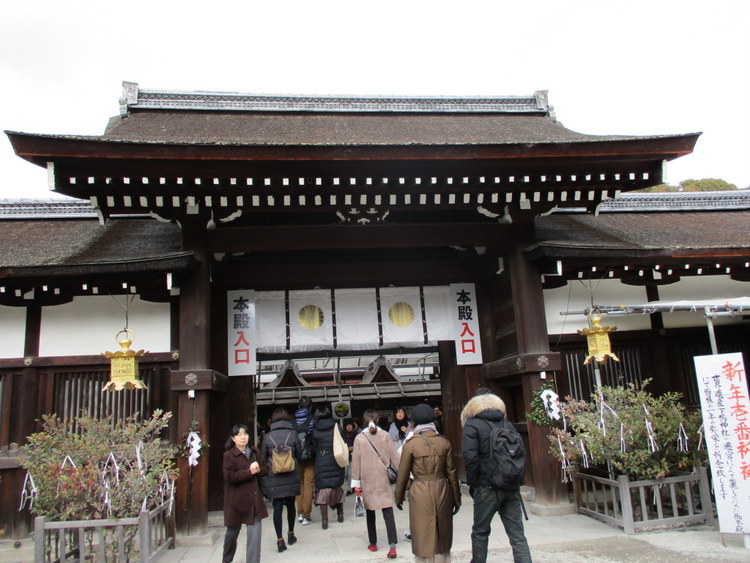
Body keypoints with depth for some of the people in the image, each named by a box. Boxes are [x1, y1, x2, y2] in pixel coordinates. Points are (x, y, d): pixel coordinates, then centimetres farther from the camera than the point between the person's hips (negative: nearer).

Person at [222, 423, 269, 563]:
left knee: (255, 533, -4)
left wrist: (258, 470, -13)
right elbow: (230, 477, -18)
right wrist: (249, 472, -22)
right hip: (236, 500, -3)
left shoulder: (255, 452, 6)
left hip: (254, 499, 3)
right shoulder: (229, 455, -9)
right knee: (233, 532, 16)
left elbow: (266, 469, 9)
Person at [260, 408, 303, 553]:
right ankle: (291, 534, 30)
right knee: (290, 505, 17)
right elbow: (299, 454, 0)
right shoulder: (292, 433, -6)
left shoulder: (268, 436, -6)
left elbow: (263, 457, 2)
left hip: (274, 478, -1)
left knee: (277, 508, 3)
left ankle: (280, 539, 0)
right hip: (291, 477, 1)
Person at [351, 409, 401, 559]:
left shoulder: (359, 438, -3)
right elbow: (394, 457, 0)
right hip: (383, 479, 0)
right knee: (388, 511, -2)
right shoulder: (385, 435, -3)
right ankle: (392, 545, -11)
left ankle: (373, 544, 22)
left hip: (367, 480, 0)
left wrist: (356, 483, 3)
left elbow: (356, 461, -2)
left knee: (370, 512, 13)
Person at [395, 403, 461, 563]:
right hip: (442, 490, 3)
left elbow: (403, 473, -3)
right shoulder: (444, 442, -1)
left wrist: (399, 497, 11)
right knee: (443, 536, 16)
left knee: (423, 538, 7)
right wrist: (456, 498, 13)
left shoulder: (410, 443, -8)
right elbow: (451, 472, 4)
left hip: (421, 492, -3)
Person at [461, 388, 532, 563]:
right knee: (517, 534, 7)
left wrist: (472, 483, -3)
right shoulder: (506, 423, 10)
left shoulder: (472, 425, -6)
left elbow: (470, 457, -14)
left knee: (480, 532, 12)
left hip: (488, 488, -4)